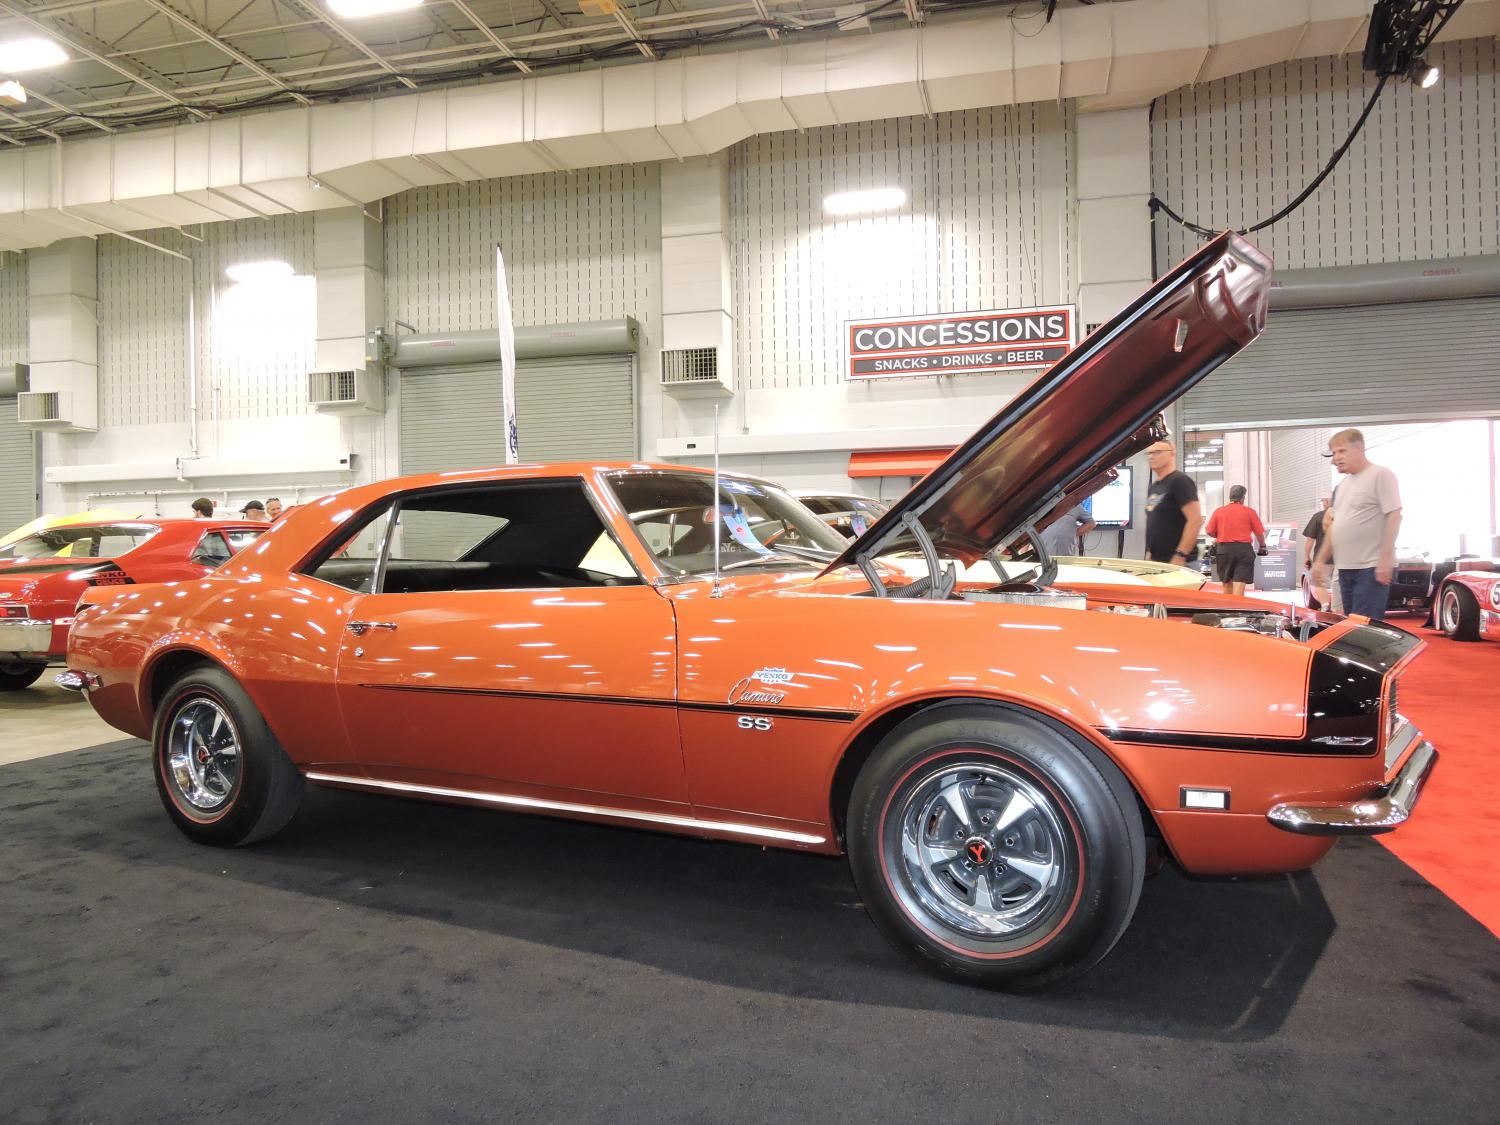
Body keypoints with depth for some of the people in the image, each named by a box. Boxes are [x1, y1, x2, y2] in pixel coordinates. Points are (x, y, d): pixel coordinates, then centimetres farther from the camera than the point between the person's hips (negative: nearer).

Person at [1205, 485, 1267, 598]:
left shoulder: (1219, 511, 3)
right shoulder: (1249, 512, 0)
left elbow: (1210, 532, 3)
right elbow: (1259, 533, 4)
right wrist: (1262, 546, 23)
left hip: (1224, 549, 2)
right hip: (1243, 549, -2)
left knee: (1227, 585, 14)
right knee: (1239, 585, -5)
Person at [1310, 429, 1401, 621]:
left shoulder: (1380, 475, -7)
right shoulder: (1342, 485, 19)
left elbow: (1394, 515, -13)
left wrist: (1386, 557, -20)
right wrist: (1320, 560, 19)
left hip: (1372, 568, -9)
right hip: (1346, 568, 9)